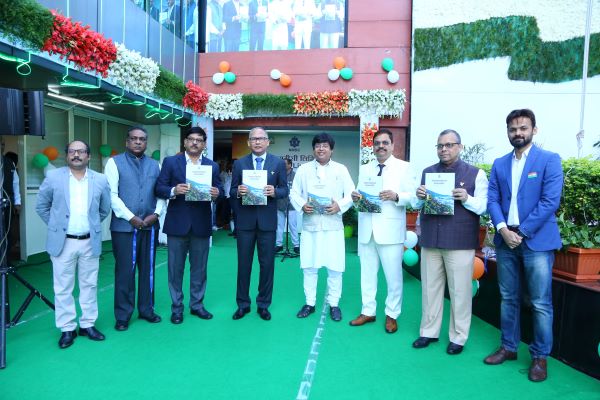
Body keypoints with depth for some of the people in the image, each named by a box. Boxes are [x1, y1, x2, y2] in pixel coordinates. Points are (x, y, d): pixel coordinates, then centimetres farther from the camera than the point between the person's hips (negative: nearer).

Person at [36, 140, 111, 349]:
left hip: (90, 242, 1)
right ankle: (67, 329, 19)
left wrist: (92, 225, 10)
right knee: (63, 288, 6)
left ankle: (88, 324, 24)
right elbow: (41, 206, 7)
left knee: (89, 286, 11)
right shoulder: (53, 177, -2)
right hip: (62, 242, -1)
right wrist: (56, 225, 5)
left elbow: (105, 209, 12)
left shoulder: (100, 180, 1)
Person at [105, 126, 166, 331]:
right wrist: (131, 217, -12)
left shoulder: (155, 165, 12)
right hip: (124, 226, -3)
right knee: (125, 271, 3)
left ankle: (146, 309, 25)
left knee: (148, 269, 11)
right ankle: (123, 315, 16)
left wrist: (156, 214, -7)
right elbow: (111, 195, -7)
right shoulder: (115, 162, 1)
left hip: (150, 226, 4)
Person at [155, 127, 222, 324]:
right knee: (175, 268, 7)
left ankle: (197, 304, 26)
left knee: (199, 268, 11)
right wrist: (173, 191, -21)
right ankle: (177, 307, 21)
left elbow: (219, 189, 6)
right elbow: (159, 188, -2)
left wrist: (217, 193, -17)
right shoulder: (170, 162, 3)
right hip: (177, 223, -2)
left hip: (201, 224, 2)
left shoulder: (212, 166, 9)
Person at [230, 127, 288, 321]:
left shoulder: (278, 163, 4)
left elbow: (285, 190, 3)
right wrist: (238, 192, -16)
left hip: (267, 220, 0)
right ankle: (243, 303, 22)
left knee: (267, 263, 6)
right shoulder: (239, 163, 6)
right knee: (244, 263, 8)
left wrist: (274, 192, -18)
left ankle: (263, 304, 21)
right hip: (245, 220, 1)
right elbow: (232, 191, 6)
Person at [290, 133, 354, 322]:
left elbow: (351, 194, 2)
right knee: (309, 266, 8)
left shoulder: (341, 170, 6)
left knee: (334, 267, 3)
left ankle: (333, 304, 18)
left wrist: (340, 206, -16)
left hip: (333, 225, -1)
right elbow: (294, 193, 7)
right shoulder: (303, 169, 9)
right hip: (310, 225, 1)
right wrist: (302, 205, -13)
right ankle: (309, 303, 22)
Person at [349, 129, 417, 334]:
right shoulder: (364, 169, 15)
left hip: (390, 229, -4)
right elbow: (360, 196, 13)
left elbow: (412, 196, -5)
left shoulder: (404, 167, 2)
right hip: (367, 229, 4)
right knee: (367, 273, 12)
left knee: (393, 275, 4)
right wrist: (355, 197, -9)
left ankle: (391, 315, 19)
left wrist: (396, 196, -23)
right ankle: (368, 311, 25)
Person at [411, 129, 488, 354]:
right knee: (430, 288, 10)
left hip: (460, 242, -3)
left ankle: (458, 337, 20)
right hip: (430, 240, 3)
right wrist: (420, 197, -8)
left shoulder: (476, 174, 2)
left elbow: (483, 207, -2)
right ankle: (429, 331, 25)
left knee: (459, 291, 4)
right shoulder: (427, 172, 12)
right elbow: (418, 205, 14)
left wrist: (466, 198, -20)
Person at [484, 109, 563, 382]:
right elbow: (492, 200, 4)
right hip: (505, 240, 4)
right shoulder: (499, 164, 11)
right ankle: (508, 347, 27)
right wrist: (503, 230, -11)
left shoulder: (549, 160, -2)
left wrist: (522, 232, -14)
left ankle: (540, 357, 17)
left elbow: (550, 201, -11)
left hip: (537, 241, -4)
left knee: (541, 303, 2)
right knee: (508, 298, 13)